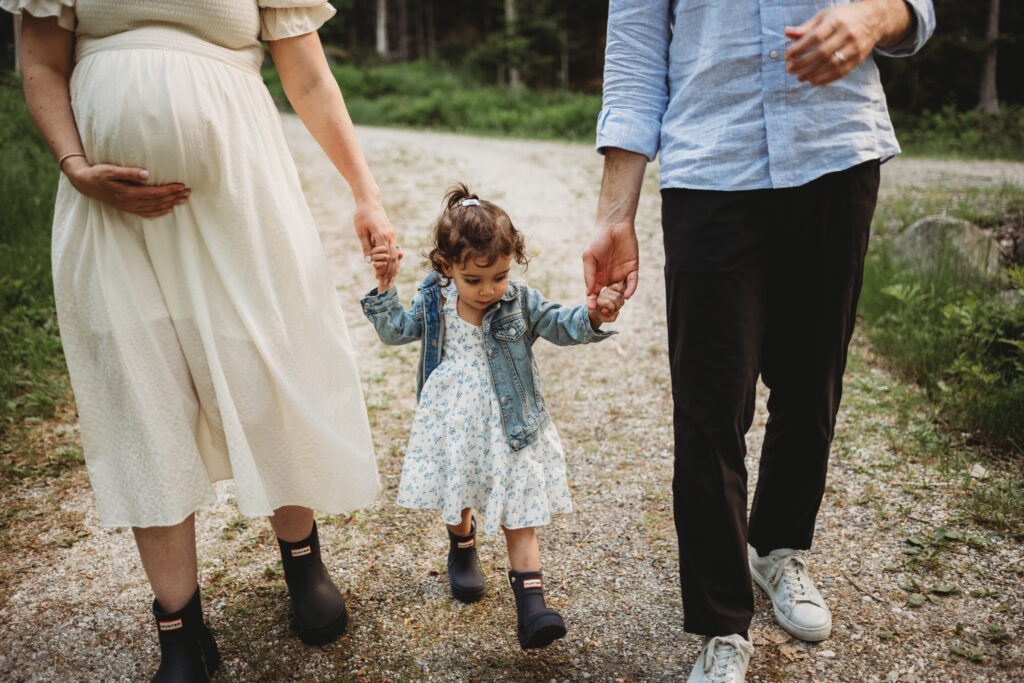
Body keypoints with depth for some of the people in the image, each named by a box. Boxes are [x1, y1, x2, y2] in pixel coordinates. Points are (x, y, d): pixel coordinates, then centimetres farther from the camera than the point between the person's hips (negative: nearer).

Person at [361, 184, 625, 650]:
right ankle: (462, 547, 52)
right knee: (456, 498, 21)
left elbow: (561, 325, -13)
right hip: (453, 429, 2)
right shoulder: (433, 304, -4)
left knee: (518, 515, -1)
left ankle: (530, 599, 3)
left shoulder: (521, 304, -9)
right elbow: (395, 330, 6)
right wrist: (384, 286, -5)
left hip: (509, 431, -2)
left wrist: (594, 317, -34)